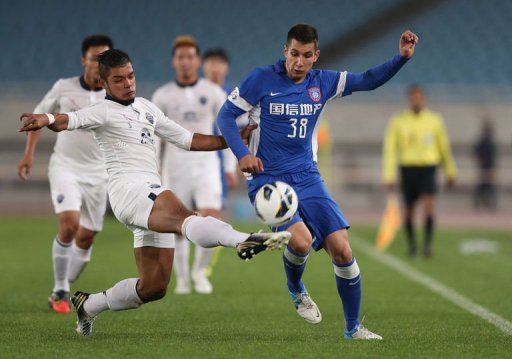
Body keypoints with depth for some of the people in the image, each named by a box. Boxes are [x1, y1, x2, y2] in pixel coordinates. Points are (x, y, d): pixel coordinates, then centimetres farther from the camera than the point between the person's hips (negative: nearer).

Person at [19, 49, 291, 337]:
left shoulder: (146, 108, 24)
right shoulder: (104, 111, 2)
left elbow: (187, 140, 30)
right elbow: (71, 120, -19)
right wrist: (47, 119, -42)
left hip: (153, 199, 9)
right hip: (129, 189, -9)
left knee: (153, 287, 7)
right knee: (184, 217, -37)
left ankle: (88, 305, 25)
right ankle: (245, 241, -66)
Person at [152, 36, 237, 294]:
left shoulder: (214, 92, 1)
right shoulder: (162, 96, 0)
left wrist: (231, 168, 6)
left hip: (206, 165, 0)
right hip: (175, 167, 0)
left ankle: (200, 270, 9)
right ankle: (182, 277, 23)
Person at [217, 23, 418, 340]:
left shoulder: (323, 83, 5)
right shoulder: (261, 80, -6)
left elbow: (369, 81, 10)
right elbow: (226, 115, -1)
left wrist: (402, 57, -5)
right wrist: (241, 154, -15)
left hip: (307, 178, 4)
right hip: (268, 180, -4)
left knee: (341, 248, -8)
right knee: (301, 240, -28)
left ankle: (354, 328, 8)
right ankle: (296, 290, 8)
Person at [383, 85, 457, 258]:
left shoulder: (435, 120, 5)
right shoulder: (398, 122, 1)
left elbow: (444, 148, 15)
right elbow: (390, 150, -2)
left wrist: (450, 172, 21)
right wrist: (389, 177, -10)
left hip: (428, 169, -1)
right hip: (407, 169, 1)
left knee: (429, 204, -21)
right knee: (409, 210, 8)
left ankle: (427, 244, -20)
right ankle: (411, 244, 30)